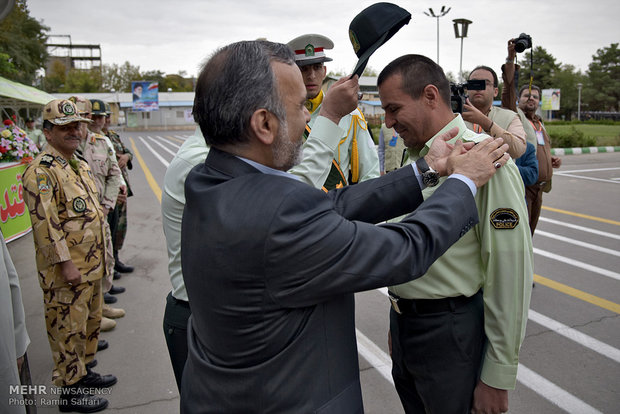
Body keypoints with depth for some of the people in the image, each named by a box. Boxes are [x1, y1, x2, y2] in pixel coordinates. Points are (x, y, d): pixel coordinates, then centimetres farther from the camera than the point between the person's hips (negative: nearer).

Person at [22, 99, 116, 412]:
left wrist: (100, 257, 19)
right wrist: (66, 264, -22)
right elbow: (45, 223, -22)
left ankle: (83, 371, 40)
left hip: (92, 266, 9)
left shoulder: (79, 166, 13)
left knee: (90, 320, 21)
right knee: (69, 328, 4)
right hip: (66, 272, -9)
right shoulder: (41, 171, -17)